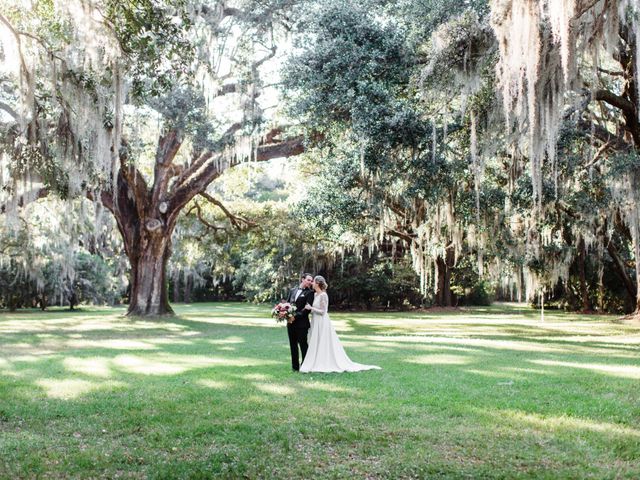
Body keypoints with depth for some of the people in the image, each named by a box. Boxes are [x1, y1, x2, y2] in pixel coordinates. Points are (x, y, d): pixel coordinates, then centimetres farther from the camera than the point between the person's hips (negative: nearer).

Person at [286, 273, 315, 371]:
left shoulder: (309, 293, -5)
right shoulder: (293, 290, 13)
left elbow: (307, 308, -14)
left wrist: (295, 316, -18)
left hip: (301, 323, -6)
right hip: (291, 323, 6)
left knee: (303, 344, 1)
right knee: (293, 345, 11)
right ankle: (295, 366, 21)